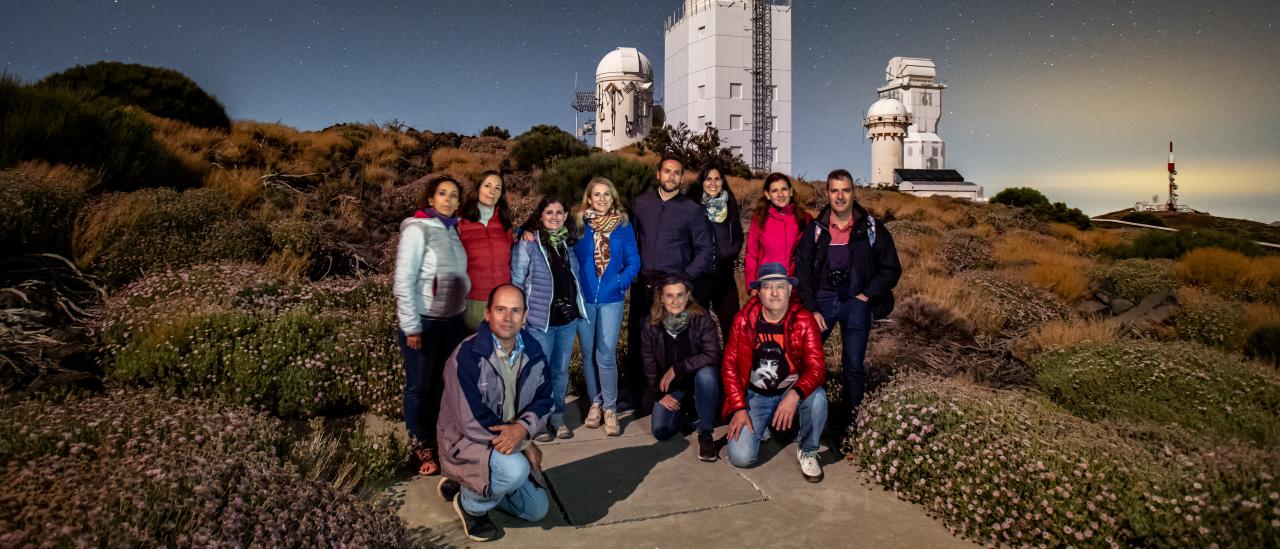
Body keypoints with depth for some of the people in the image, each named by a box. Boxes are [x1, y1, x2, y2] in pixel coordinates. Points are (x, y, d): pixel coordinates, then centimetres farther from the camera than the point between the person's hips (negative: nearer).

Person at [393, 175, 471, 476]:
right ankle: (422, 447, 23)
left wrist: (461, 309, 10)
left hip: (453, 320, 6)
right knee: (420, 386, 7)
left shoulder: (453, 230, 7)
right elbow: (403, 281, -15)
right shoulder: (417, 229, -12)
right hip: (423, 322, -6)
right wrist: (411, 327, -16)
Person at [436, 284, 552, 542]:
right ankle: (470, 504, -3)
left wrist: (523, 428, -24)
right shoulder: (466, 356, -26)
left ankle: (469, 484, 26)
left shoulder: (533, 351, -7)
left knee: (537, 510, 12)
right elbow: (472, 423, -28)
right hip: (466, 442, -7)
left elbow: (544, 400, -2)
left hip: (513, 442, 7)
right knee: (515, 470, -35)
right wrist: (525, 445, -22)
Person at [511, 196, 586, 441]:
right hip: (540, 319, -5)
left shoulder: (569, 242, 9)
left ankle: (557, 418, 27)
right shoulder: (527, 244, -8)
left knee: (561, 370, 14)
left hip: (568, 319, 5)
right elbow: (516, 281, -7)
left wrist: (577, 306, 12)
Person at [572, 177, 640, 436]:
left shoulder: (623, 225, 1)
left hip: (611, 299, -1)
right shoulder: (578, 223, 0)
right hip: (583, 297, 1)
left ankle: (610, 408, 9)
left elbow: (633, 262, 0)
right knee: (588, 353, 10)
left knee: (606, 355, -5)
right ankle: (595, 403, 26)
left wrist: (620, 282, -12)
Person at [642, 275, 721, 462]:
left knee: (706, 374, -37)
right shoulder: (651, 326, -8)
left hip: (698, 379, -3)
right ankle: (684, 410, 24)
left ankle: (705, 434, -17)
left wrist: (678, 368, -27)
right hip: (670, 387, 3)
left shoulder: (702, 320, -18)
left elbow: (712, 355, -26)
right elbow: (649, 364, 1)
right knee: (661, 432, -13)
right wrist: (659, 394, -4)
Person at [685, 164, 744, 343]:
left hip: (724, 273, 3)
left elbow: (738, 236, 18)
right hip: (699, 274, -3)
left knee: (730, 320, 2)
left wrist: (732, 254, 4)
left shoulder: (730, 205, 8)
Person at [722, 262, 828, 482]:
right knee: (740, 458, -16)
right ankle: (761, 426, 20)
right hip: (755, 395, 0)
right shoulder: (744, 320, -9)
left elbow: (817, 367, -19)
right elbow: (729, 365, -5)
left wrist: (795, 395, -38)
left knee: (817, 398, -34)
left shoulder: (804, 320, -12)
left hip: (791, 392, 0)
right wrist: (739, 408, -13)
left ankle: (807, 451, -3)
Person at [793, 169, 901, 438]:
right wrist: (812, 309, -5)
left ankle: (851, 412, 24)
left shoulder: (871, 228, -1)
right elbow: (802, 271, 2)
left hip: (856, 304, -1)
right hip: (821, 301, 1)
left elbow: (891, 269, 5)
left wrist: (867, 296, -5)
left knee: (853, 365, 3)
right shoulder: (815, 230, 1)